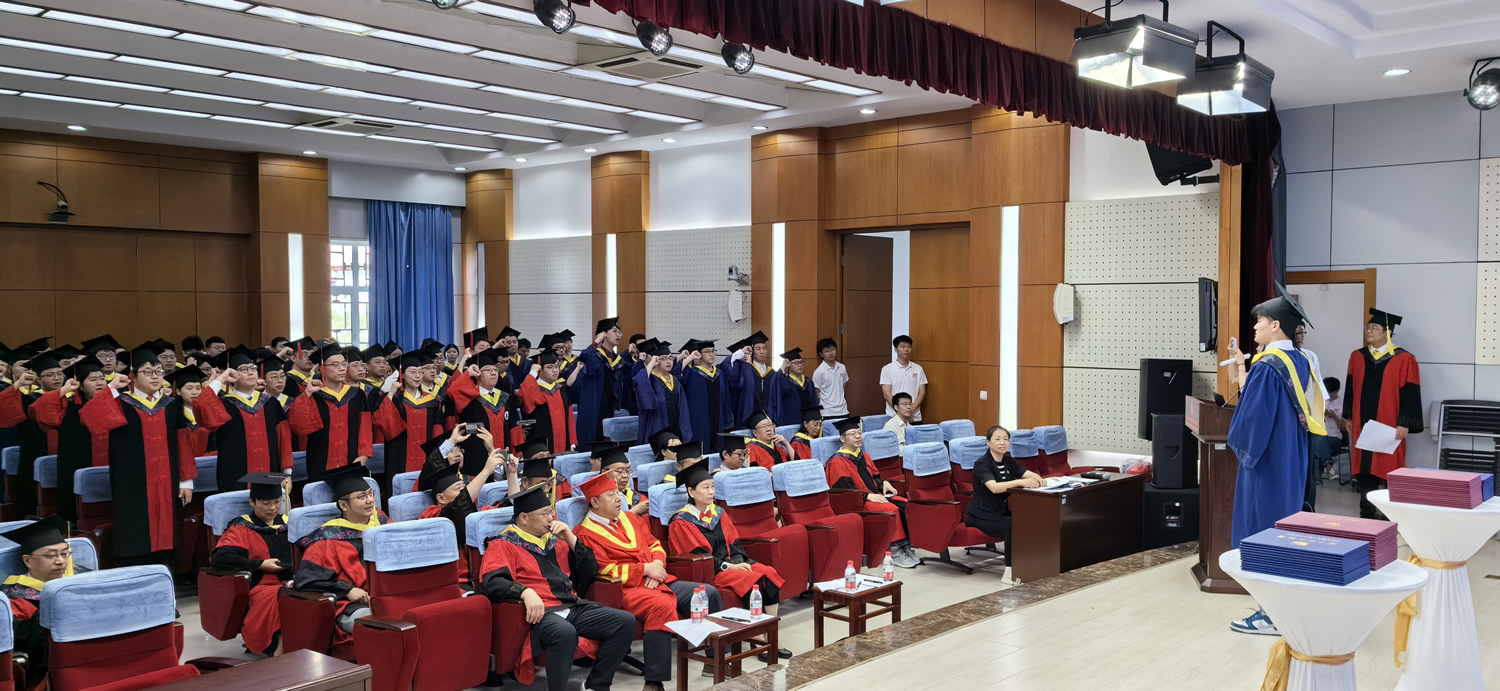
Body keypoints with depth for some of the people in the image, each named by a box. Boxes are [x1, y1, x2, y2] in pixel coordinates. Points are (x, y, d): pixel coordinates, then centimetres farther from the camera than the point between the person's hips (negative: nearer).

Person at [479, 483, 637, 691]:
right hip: (541, 611, -6)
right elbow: (491, 582, -14)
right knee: (565, 632, -40)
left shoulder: (555, 539, 20)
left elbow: (590, 571, 18)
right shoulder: (504, 544, 3)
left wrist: (571, 539, 6)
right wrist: (526, 592, -30)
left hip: (573, 607, 7)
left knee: (625, 622, -13)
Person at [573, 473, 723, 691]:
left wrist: (657, 564, -3)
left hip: (658, 581, 8)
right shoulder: (587, 535, -6)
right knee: (662, 606, -38)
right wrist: (646, 569, -15)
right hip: (627, 589, -8)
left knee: (709, 593, -1)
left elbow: (655, 545, 20)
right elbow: (606, 570, -16)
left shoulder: (630, 518, 17)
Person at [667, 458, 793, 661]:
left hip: (730, 564, 7)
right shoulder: (681, 522, -6)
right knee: (752, 580, -28)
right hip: (705, 571, -7)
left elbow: (734, 544, 11)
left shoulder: (719, 513, 14)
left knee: (769, 573, -18)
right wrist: (727, 566, -19)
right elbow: (696, 556, -13)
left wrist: (739, 561, -10)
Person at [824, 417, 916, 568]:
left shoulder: (863, 455, 18)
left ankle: (906, 546, -9)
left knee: (907, 505, -12)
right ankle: (894, 551, -20)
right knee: (892, 509, -29)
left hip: (876, 496, 8)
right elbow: (844, 489, -17)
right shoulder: (837, 461, -8)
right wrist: (868, 496, -24)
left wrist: (883, 483, 2)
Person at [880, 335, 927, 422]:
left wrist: (912, 409, -9)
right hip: (894, 417, -2)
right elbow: (887, 394, -4)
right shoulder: (887, 369, 2)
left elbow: (922, 393, 7)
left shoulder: (918, 369, 10)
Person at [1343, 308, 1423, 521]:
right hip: (1362, 424, 4)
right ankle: (1367, 513, 16)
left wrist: (1404, 423, -13)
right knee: (1364, 470, 7)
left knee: (1389, 469, 2)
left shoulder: (1404, 359, -7)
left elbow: (1410, 393, -9)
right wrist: (1348, 416, 14)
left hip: (1389, 426, -4)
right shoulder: (1357, 357, 8)